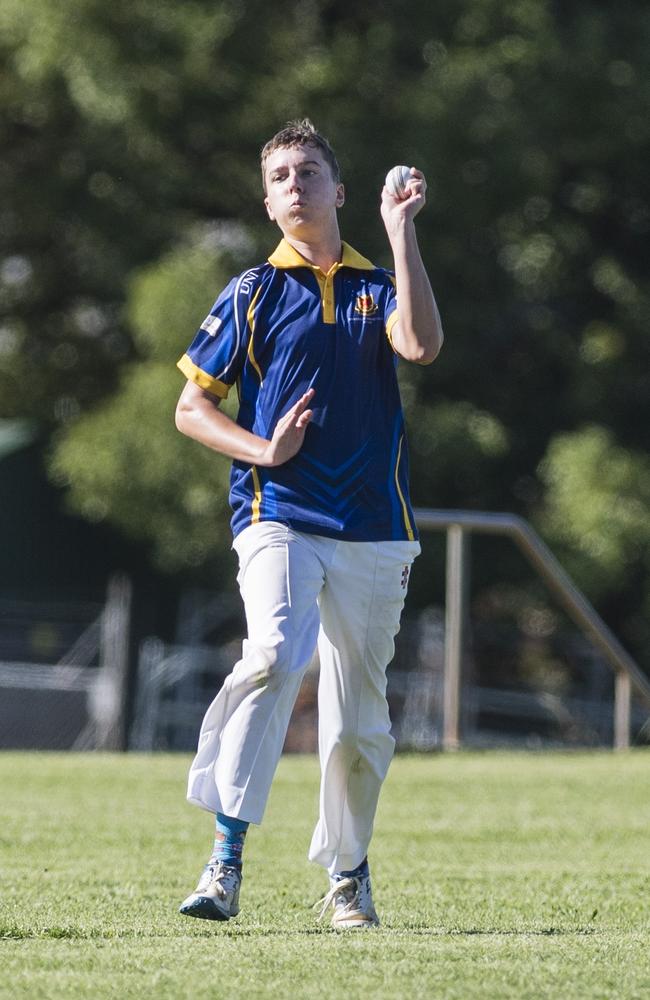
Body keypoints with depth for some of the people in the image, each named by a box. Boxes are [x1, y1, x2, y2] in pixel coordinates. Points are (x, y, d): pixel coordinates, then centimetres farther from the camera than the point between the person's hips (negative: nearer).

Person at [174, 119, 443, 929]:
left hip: (373, 532, 3)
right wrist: (262, 450, -8)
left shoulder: (378, 288, 12)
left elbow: (421, 345, -11)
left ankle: (347, 875, 24)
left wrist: (401, 234, -9)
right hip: (278, 517, -3)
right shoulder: (252, 294, 8)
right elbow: (191, 408, 9)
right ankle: (226, 853, -31)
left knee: (358, 716, 6)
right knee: (276, 656, -28)